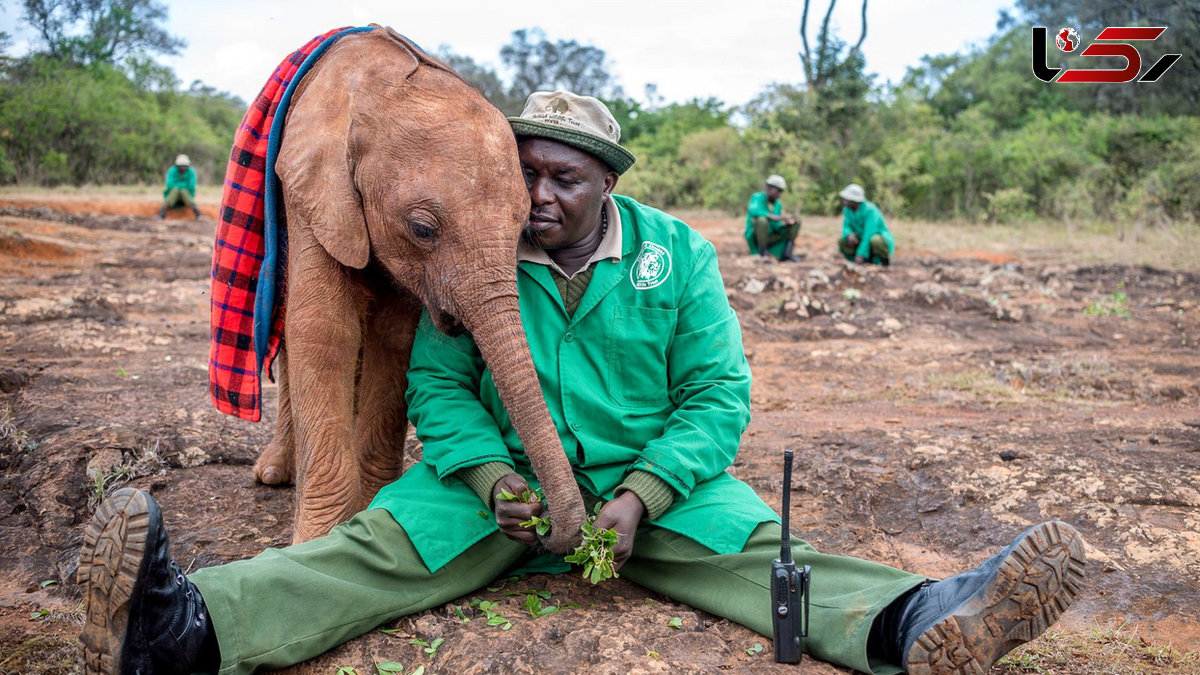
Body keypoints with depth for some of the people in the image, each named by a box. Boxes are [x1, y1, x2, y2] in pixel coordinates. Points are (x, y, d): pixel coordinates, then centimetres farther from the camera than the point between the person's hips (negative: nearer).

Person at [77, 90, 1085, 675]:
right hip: (499, 475, -1)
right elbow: (436, 382, -1)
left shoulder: (678, 254, -1)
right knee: (371, 549, -22)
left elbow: (717, 396, -4)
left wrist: (641, 495, -19)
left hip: (650, 479, 1)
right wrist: (491, 476, -20)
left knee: (762, 553, -23)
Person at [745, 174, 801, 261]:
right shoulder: (757, 197, -10)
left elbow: (777, 227, 7)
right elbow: (753, 211, -33)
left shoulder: (778, 204, 9)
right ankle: (762, 253, -22)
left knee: (796, 222, 0)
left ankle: (787, 252, -9)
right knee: (762, 220, -38)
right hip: (755, 236, -6)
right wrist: (775, 217, -40)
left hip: (770, 237, 6)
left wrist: (788, 223, -15)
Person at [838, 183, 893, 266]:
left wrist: (861, 254, -33)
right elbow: (846, 228, -7)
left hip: (882, 240, -6)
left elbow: (869, 234, -31)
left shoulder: (870, 210, -27)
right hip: (864, 242, 6)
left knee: (875, 240, -41)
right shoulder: (847, 209, -6)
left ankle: (886, 257, -9)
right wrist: (849, 235, -31)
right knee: (842, 242, -14)